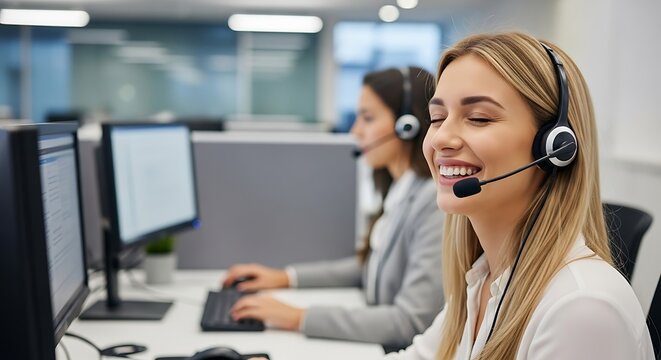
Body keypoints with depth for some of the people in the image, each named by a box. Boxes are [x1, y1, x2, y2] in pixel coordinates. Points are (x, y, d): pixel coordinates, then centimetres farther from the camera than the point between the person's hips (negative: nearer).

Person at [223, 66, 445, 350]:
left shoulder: (437, 202, -20)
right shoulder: (402, 192, 7)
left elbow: (410, 322, -23)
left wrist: (299, 318, -22)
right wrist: (287, 277, 13)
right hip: (377, 345, 7)